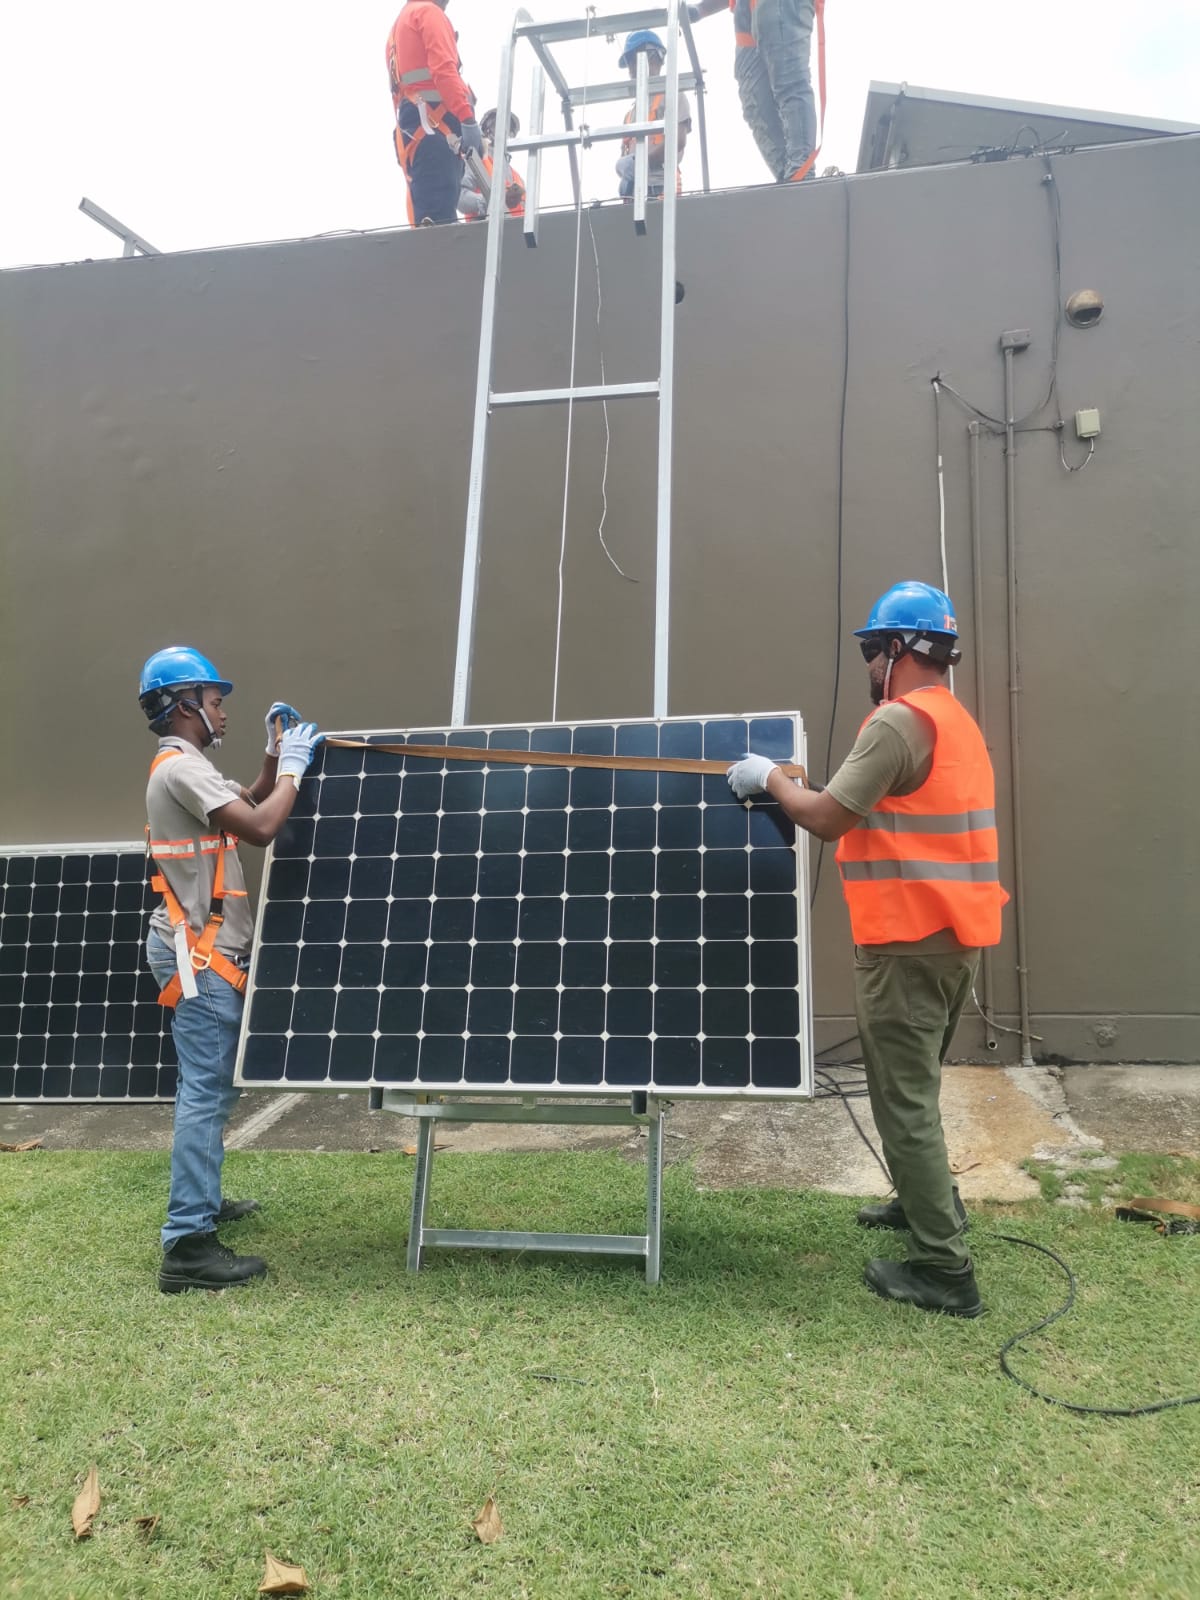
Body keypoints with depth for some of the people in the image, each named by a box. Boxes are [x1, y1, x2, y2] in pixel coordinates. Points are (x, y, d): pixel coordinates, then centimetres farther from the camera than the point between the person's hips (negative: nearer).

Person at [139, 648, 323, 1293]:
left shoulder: (184, 767, 17)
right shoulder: (182, 767, -17)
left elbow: (248, 803, 25)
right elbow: (261, 827, -26)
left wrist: (275, 755, 12)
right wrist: (294, 765, -12)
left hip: (202, 950, 11)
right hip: (199, 954, -11)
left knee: (211, 1087, 19)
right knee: (206, 1093, -12)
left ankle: (199, 1201, 31)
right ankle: (187, 1246, -10)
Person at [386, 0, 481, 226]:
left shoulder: (398, 25, 31)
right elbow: (444, 68, -12)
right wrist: (468, 119, -20)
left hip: (413, 126, 9)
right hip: (434, 123, -9)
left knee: (428, 218, 2)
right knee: (440, 219, -19)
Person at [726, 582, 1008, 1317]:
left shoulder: (899, 721, -16)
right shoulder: (957, 721, 16)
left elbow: (829, 819, -17)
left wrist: (771, 777, -2)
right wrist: (813, 789, 14)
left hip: (910, 943, -10)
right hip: (952, 935, 10)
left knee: (904, 1101, -3)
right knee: (917, 1088, 25)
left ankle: (945, 1269, 3)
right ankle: (931, 1202, 41)